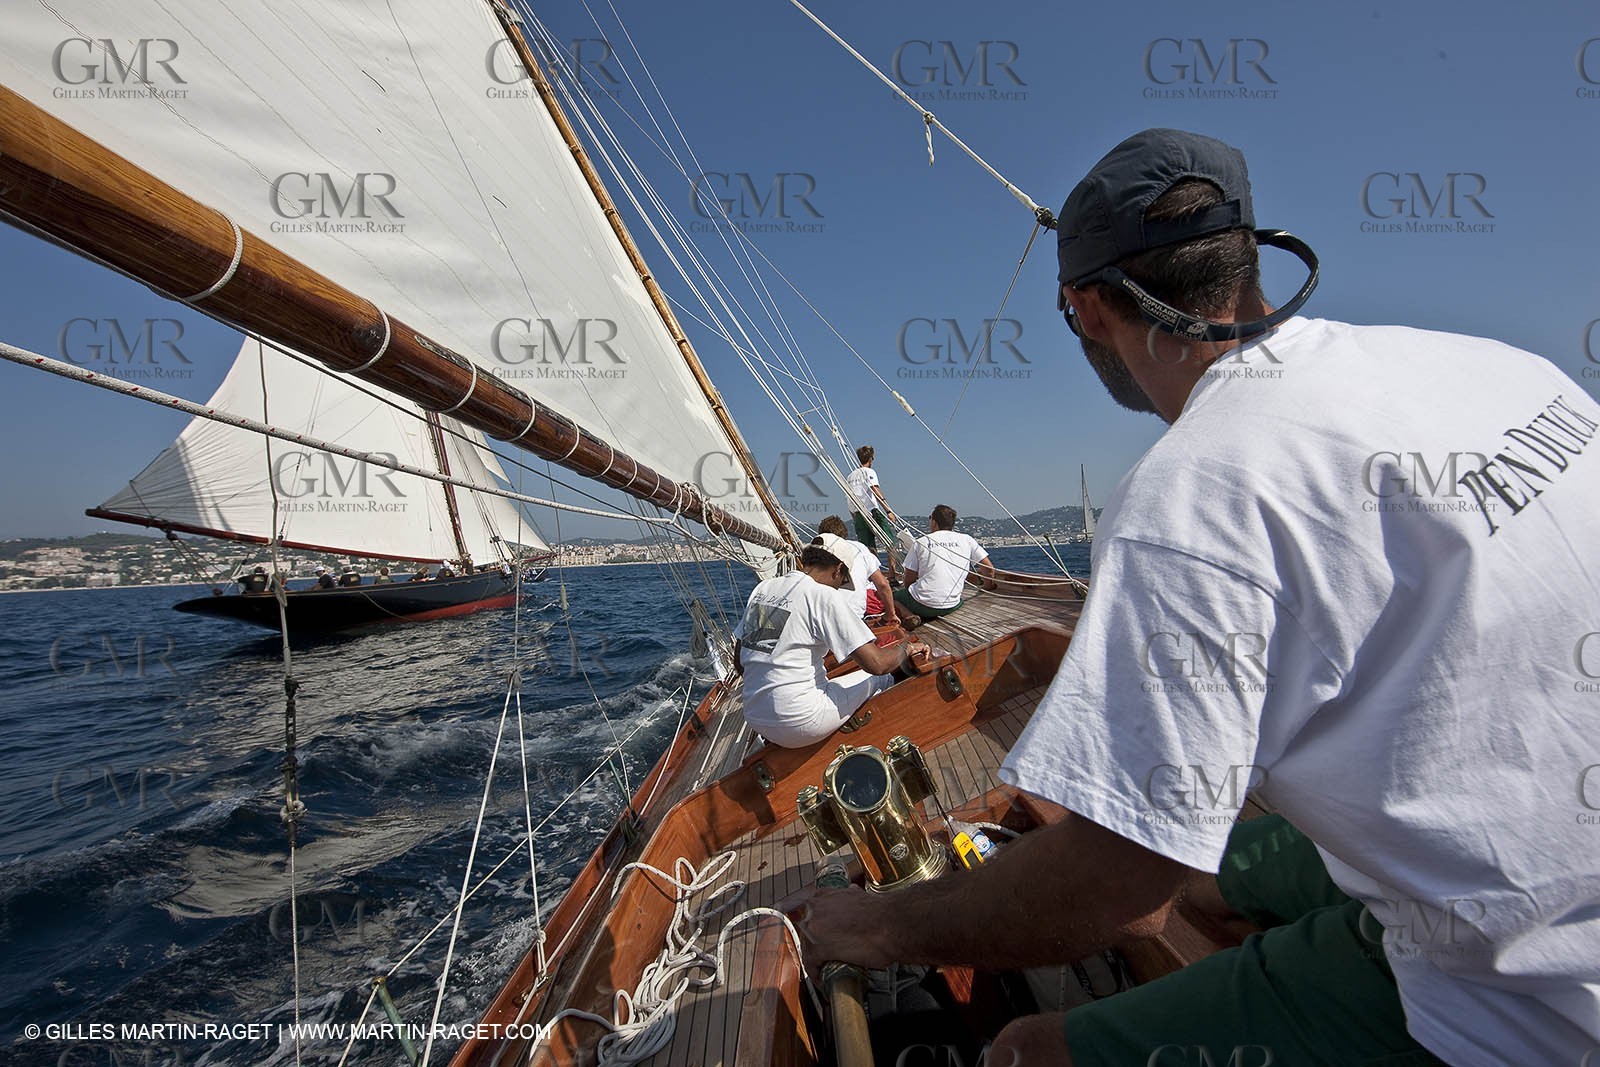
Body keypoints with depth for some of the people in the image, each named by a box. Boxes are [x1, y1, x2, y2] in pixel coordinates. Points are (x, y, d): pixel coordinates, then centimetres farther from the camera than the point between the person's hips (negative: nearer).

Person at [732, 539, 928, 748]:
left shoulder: (762, 588, 7)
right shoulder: (826, 597, -13)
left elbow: (738, 665, 11)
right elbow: (876, 663, -16)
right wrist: (907, 647, 4)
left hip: (756, 722, 8)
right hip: (801, 725, -7)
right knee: (882, 679, 10)